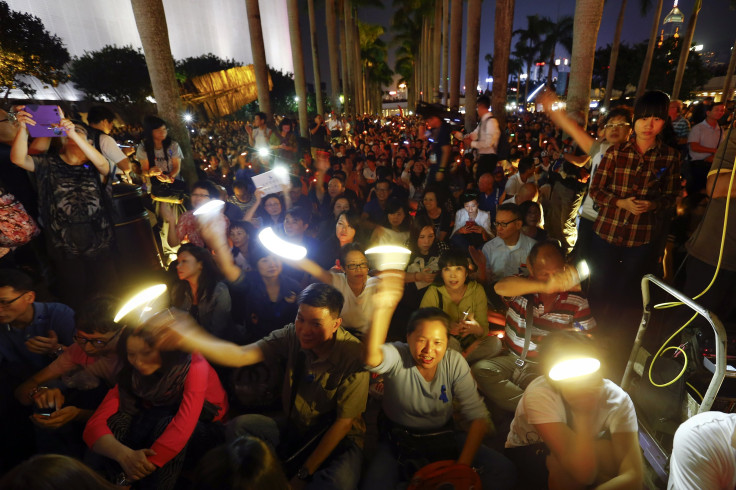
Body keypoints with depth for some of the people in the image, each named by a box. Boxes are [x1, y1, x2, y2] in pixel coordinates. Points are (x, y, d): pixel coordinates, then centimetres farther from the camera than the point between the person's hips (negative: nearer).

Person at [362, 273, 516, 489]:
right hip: (398, 439, -2)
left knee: (503, 472, -15)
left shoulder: (455, 362, -13)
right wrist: (382, 308, -62)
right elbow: (371, 357, -47)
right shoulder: (397, 356, -22)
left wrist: (462, 467, -19)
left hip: (443, 437, 2)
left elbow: (478, 417, -10)